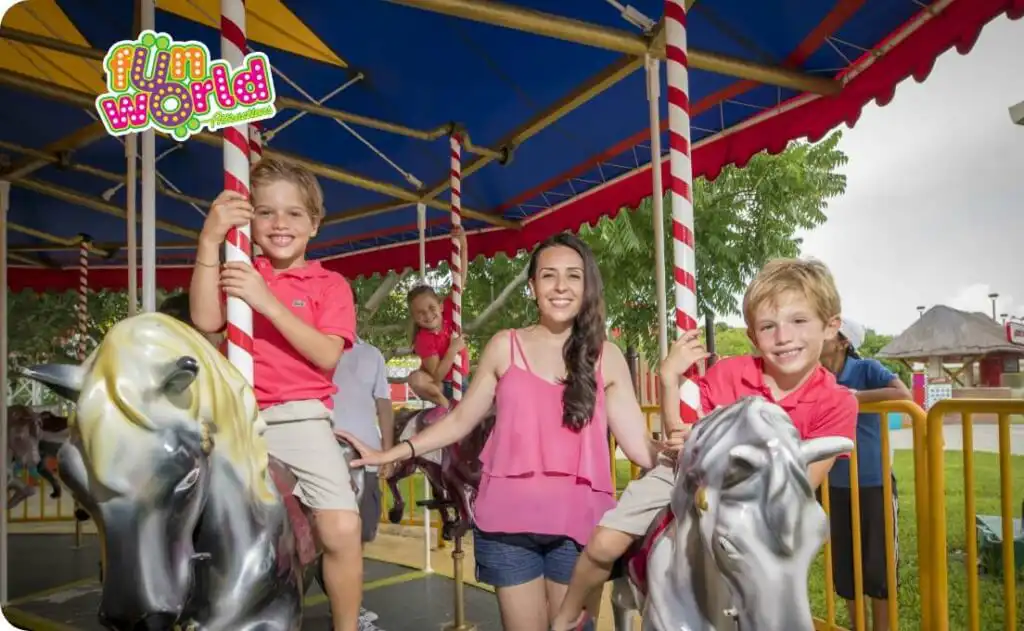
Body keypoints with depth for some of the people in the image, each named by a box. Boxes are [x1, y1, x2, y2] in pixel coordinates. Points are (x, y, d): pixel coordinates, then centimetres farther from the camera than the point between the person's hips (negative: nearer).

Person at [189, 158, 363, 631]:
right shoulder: (239, 273, 13)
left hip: (302, 419, -2)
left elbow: (327, 356, -9)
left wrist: (268, 302, -17)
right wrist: (210, 240, -14)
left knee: (342, 529, -17)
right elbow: (205, 321, -7)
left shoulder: (330, 285, 6)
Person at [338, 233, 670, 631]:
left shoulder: (606, 356, 4)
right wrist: (388, 455, 4)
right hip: (509, 519, 0)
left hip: (577, 521, 0)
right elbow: (460, 421, 9)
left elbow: (639, 446, 0)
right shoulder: (505, 347, 4)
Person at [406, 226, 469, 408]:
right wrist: (453, 349, -34)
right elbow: (437, 376, -27)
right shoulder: (424, 339, -21)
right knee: (416, 379, -36)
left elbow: (460, 279, -14)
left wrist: (463, 244, -23)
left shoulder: (448, 311, -10)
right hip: (437, 385, -4)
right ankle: (444, 403, -15)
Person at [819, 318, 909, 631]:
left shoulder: (866, 369, -11)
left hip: (873, 483, -4)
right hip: (835, 485, 4)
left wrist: (854, 396, -23)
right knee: (843, 566, 13)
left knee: (877, 565, 4)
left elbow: (904, 395, -26)